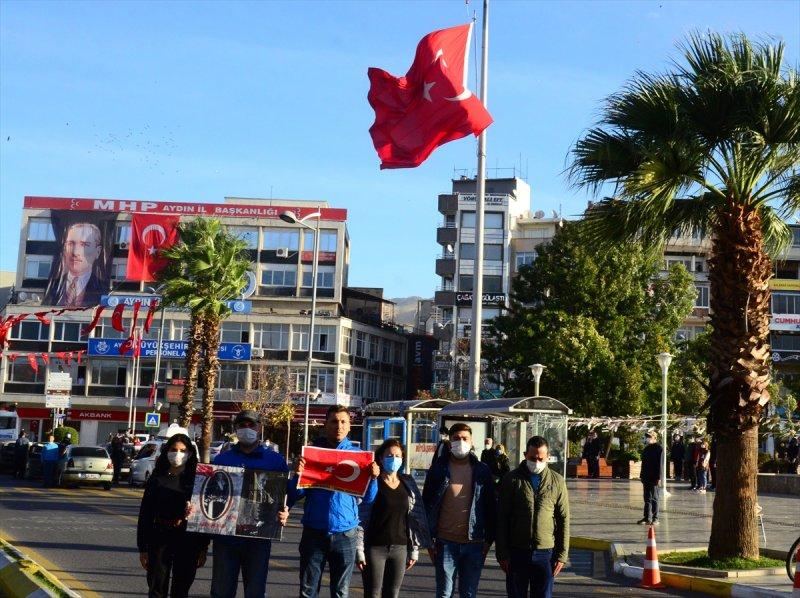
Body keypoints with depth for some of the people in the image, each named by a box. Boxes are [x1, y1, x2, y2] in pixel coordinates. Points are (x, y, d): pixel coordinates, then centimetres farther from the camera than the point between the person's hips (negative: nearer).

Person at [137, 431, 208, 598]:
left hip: (188, 541, 0)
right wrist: (143, 548, 0)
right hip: (160, 539, 0)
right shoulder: (156, 479, 2)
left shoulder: (196, 480, 0)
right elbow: (145, 514, 3)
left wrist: (203, 548, -1)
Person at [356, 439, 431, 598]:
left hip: (400, 548, 4)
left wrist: (414, 549, 8)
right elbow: (360, 518, -7)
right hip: (375, 548, -4)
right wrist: (359, 550, -11)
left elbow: (416, 518, 11)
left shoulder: (408, 484, 8)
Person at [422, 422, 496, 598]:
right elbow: (427, 505, 2)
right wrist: (430, 539, -3)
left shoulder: (482, 470, 4)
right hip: (446, 543, -1)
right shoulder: (438, 469, 1)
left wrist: (489, 540, 2)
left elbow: (491, 507, 7)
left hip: (474, 543, 1)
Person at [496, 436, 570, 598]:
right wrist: (502, 553, -4)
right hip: (517, 553, 0)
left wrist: (562, 555, 0)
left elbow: (563, 520, 5)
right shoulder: (511, 480, 1)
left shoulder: (557, 481, 4)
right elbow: (501, 519, 1)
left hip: (545, 553, 1)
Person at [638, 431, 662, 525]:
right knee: (647, 498, 11)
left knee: (654, 498, -1)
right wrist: (642, 476, 17)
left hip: (654, 478, -8)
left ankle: (655, 518, 5)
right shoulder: (646, 448, 15)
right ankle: (647, 517, 16)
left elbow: (659, 464, -14)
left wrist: (658, 477, -18)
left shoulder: (658, 448, -9)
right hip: (646, 477, 8)